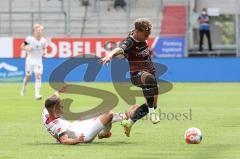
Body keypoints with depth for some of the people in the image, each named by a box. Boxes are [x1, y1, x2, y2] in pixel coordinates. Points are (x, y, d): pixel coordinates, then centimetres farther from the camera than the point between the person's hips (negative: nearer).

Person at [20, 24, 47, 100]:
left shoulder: (43, 40, -2)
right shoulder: (29, 39, -10)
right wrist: (27, 48, -21)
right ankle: (24, 87, 41)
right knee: (28, 76, 8)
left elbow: (44, 48, 16)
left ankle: (37, 94, -18)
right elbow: (22, 47, -2)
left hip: (39, 60, 1)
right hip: (30, 60, -1)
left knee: (38, 76, -15)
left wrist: (45, 51, -7)